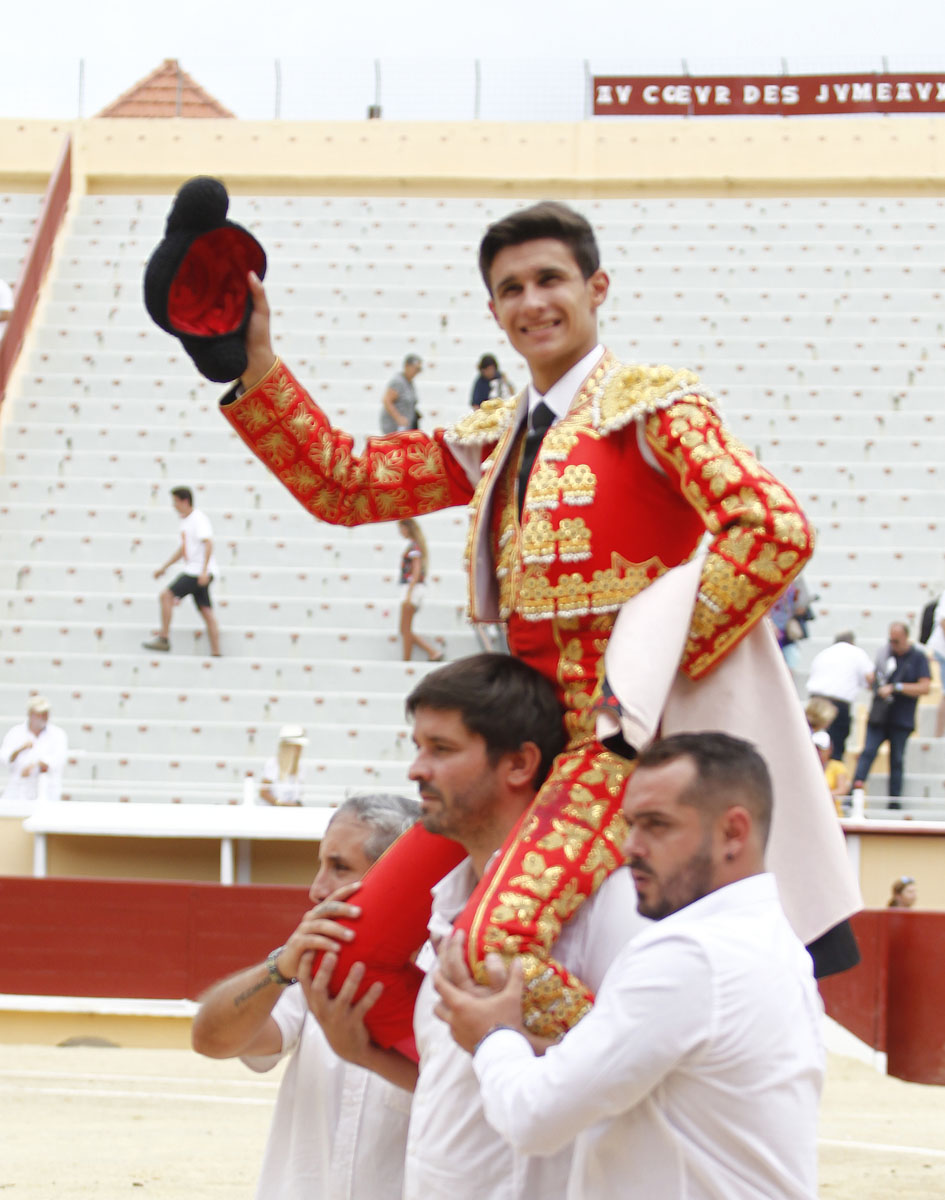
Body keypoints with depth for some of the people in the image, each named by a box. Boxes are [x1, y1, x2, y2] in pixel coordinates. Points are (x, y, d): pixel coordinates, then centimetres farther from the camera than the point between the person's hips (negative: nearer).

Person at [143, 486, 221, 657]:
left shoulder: (199, 519, -11)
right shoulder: (185, 521, 19)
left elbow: (208, 543, -22)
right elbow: (183, 549, 29)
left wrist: (204, 571, -29)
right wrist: (164, 568, 30)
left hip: (198, 571, -9)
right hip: (192, 570, 9)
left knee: (167, 595, -12)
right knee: (206, 612, 4)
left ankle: (164, 639, -8)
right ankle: (216, 653, 2)